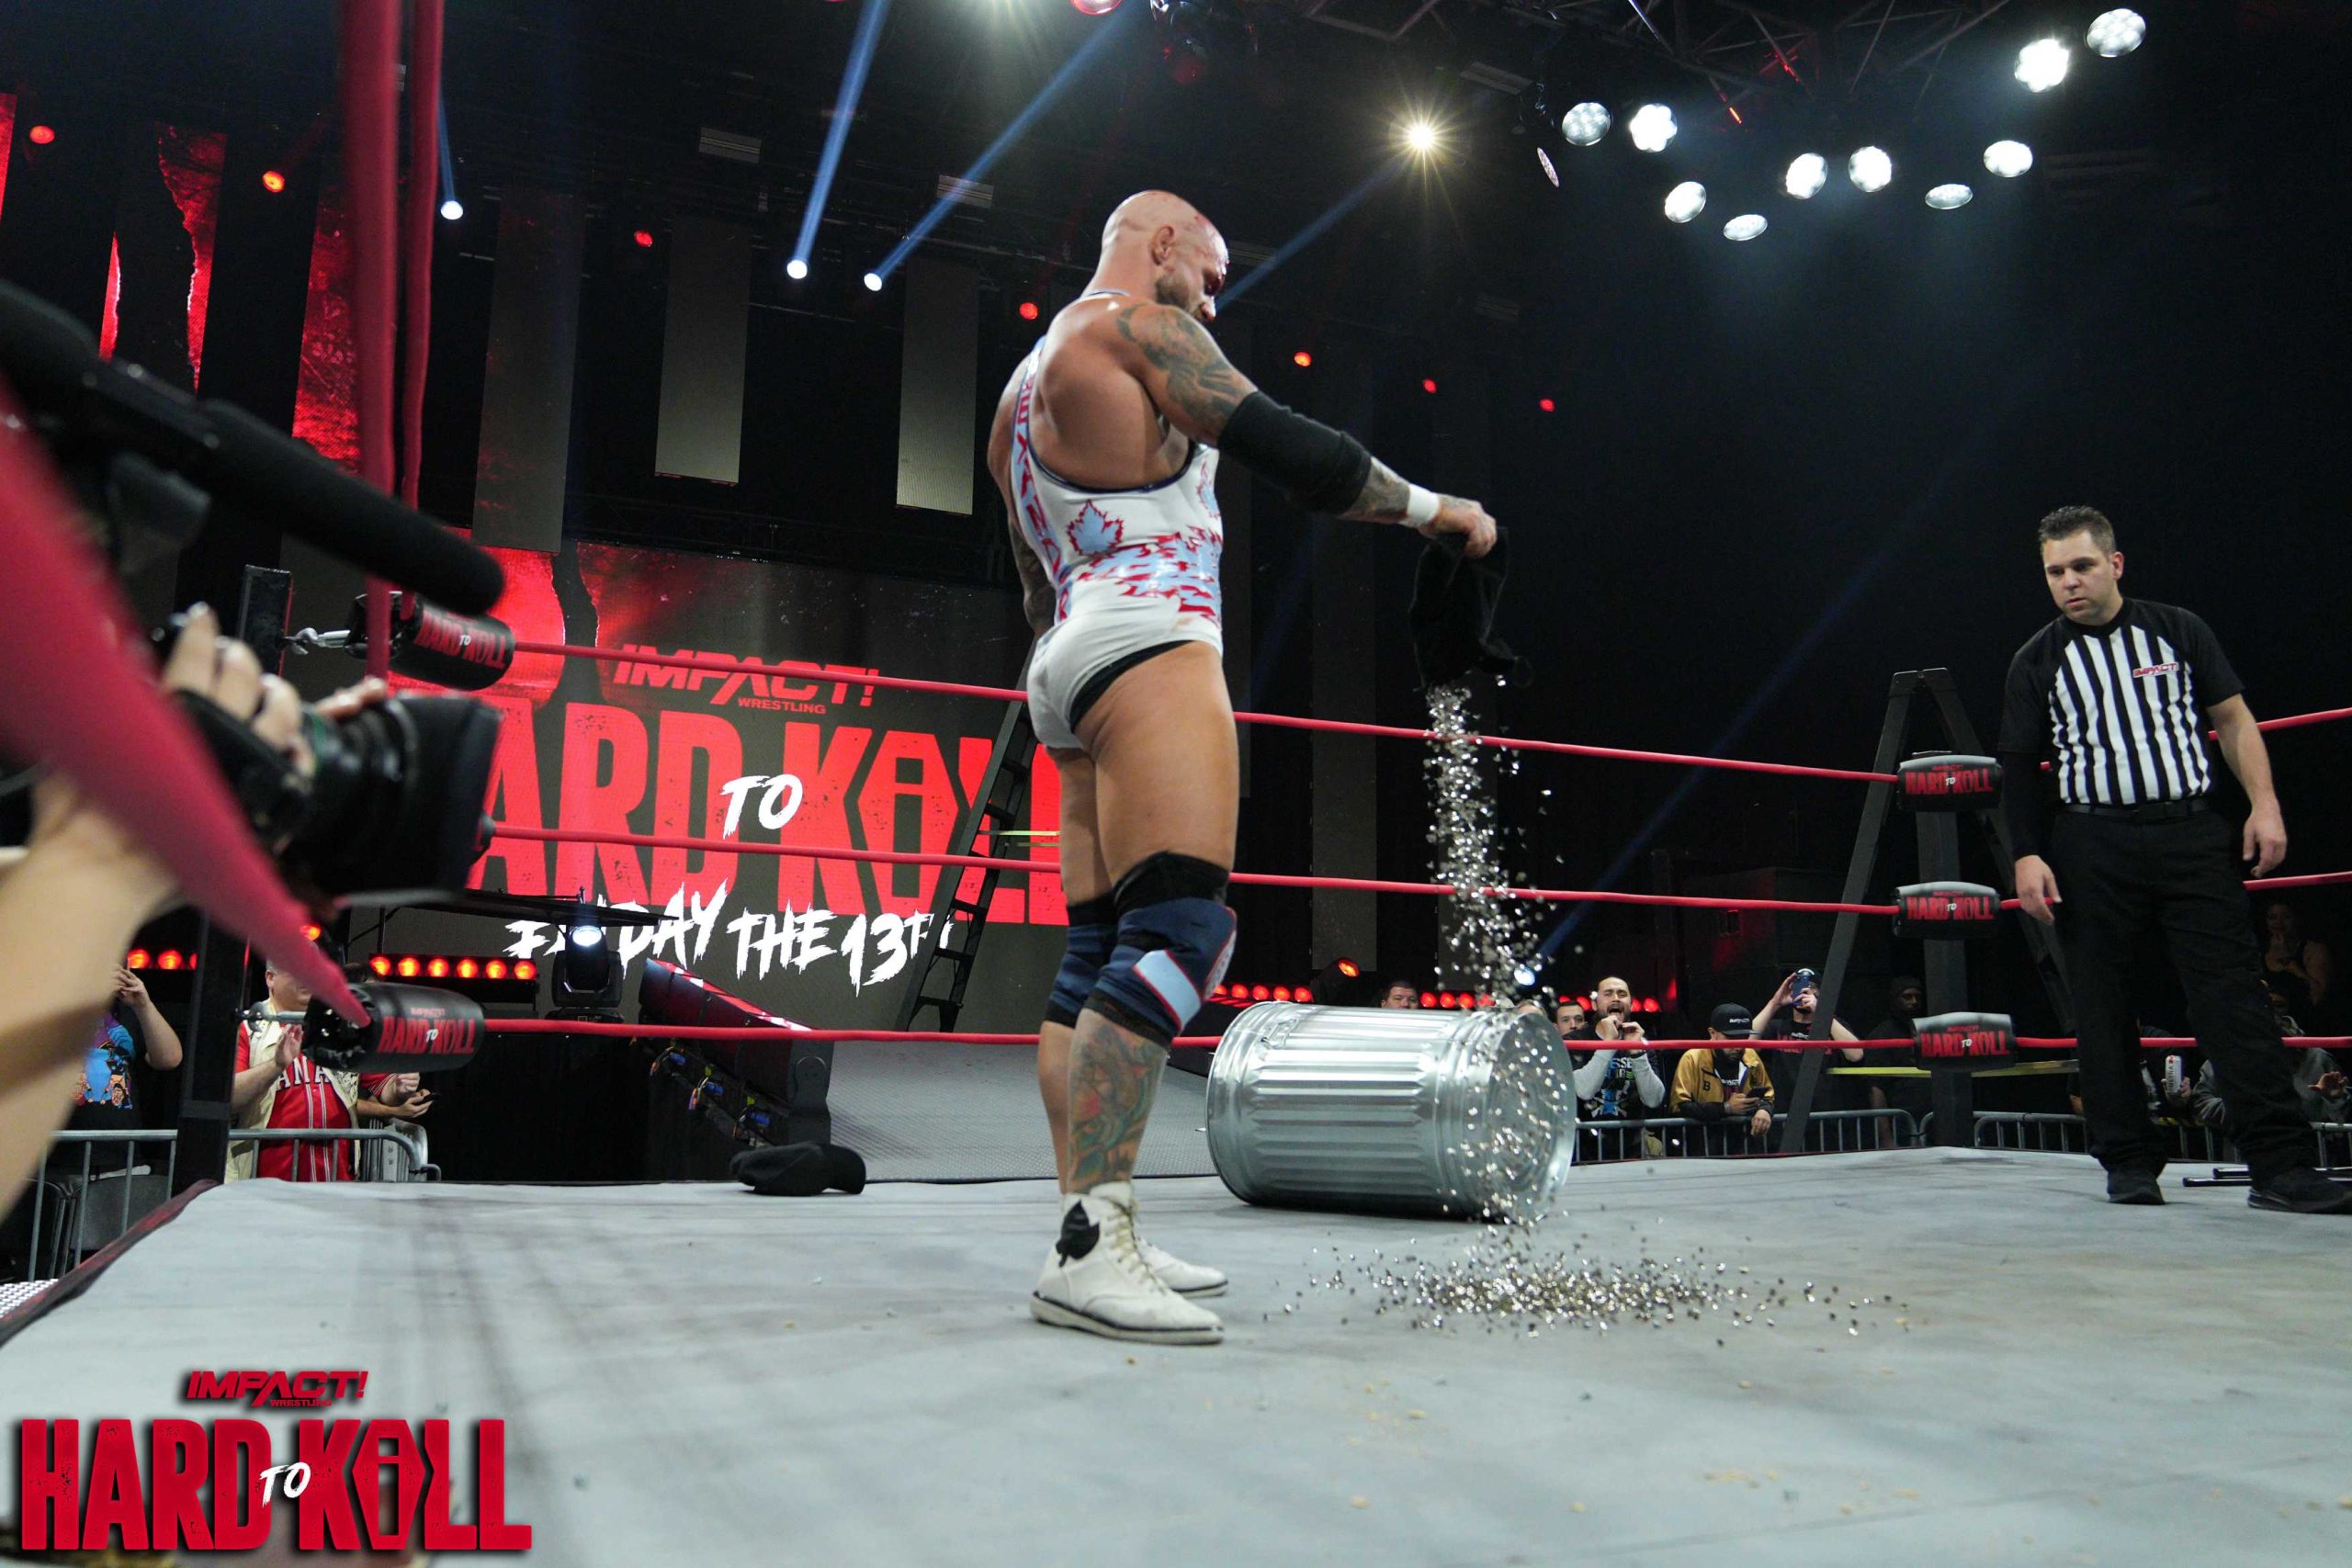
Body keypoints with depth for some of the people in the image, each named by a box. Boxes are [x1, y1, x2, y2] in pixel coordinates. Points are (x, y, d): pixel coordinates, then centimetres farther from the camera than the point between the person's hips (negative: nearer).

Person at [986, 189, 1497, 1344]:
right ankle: (1089, 1249, -25)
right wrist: (1435, 508, 2)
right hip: (1147, 640, -10)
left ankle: (1086, 1228, 5)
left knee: (1097, 952, 5)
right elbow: (1285, 447, -9)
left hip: (1068, 659, 10)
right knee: (1179, 931, -19)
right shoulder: (1135, 322, 2)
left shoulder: (1024, 383, 29)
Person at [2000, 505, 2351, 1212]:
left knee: (2236, 995, -6)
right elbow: (2019, 767, 7)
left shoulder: (2178, 631, 9)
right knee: (2102, 1011, 1)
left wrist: (2263, 804, 1)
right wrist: (2027, 855, -2)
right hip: (2090, 848, 0)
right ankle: (2130, 1164, 10)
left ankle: (2280, 1165, -5)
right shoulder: (2037, 661, 8)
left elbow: (2232, 718, 12)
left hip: (2192, 835, 0)